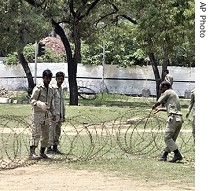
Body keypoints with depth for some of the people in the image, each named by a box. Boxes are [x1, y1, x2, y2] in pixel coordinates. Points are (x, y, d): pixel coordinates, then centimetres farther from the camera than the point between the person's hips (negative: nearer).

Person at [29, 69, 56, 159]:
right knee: (36, 133, -14)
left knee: (46, 135, 7)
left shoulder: (50, 89, 13)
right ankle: (32, 153, -18)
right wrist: (41, 104, -31)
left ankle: (42, 152, 16)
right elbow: (32, 100, -15)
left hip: (46, 115, 7)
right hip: (38, 114, -7)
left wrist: (53, 113, 17)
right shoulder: (38, 88, -9)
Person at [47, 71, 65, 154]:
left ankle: (55, 148, 11)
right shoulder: (53, 88, -9)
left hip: (60, 114, 8)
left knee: (57, 132, 8)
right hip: (53, 114, -8)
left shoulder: (61, 89, 16)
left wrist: (63, 115, 19)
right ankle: (49, 148, -5)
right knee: (52, 131, -7)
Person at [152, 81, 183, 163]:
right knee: (171, 139, 10)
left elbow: (158, 103, 4)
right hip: (180, 119, 9)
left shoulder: (168, 92, 0)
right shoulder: (174, 94, 28)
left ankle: (177, 154, -18)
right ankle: (164, 156, 14)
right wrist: (160, 109, 48)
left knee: (167, 137, -10)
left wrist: (154, 106, 27)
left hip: (173, 117, -9)